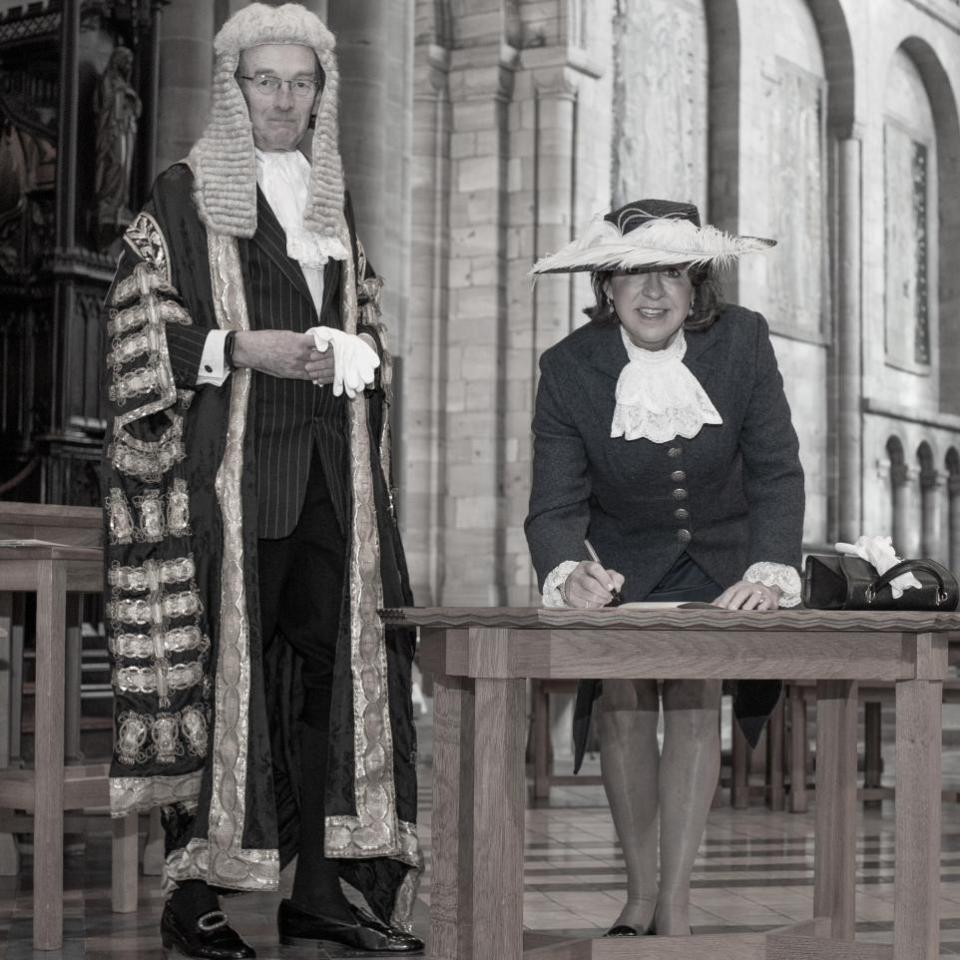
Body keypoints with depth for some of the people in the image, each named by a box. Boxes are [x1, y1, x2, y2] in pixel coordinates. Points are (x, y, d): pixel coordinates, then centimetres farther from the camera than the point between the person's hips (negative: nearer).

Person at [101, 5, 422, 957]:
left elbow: (367, 324, 25)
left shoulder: (330, 199, 19)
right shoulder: (183, 194, 2)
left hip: (330, 465, 6)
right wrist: (243, 349, -14)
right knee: (221, 662, -7)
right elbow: (138, 332, -4)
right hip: (227, 465, -5)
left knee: (334, 662, 2)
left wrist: (351, 359, 4)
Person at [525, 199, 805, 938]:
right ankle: (640, 893, 4)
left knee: (695, 702, -15)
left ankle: (675, 902, -8)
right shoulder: (570, 367, -17)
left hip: (721, 564, 0)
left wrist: (771, 572, -33)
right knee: (624, 706, -13)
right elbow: (555, 507, -21)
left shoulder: (743, 340, -17)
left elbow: (778, 474, -16)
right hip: (625, 566, 1)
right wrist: (567, 573, -44)